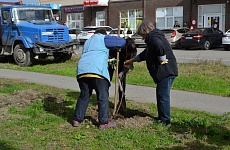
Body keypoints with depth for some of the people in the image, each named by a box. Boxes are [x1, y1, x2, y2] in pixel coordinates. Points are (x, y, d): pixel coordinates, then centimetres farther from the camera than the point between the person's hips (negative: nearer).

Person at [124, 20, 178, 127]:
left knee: (163, 95, -5)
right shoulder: (153, 39, 24)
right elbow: (145, 54, 36)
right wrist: (132, 60, 42)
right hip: (166, 71, 11)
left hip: (166, 71, -11)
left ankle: (165, 121, 2)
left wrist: (162, 60, -21)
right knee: (160, 94, 17)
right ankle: (161, 117, 26)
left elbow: (160, 47, -35)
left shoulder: (154, 38, -11)